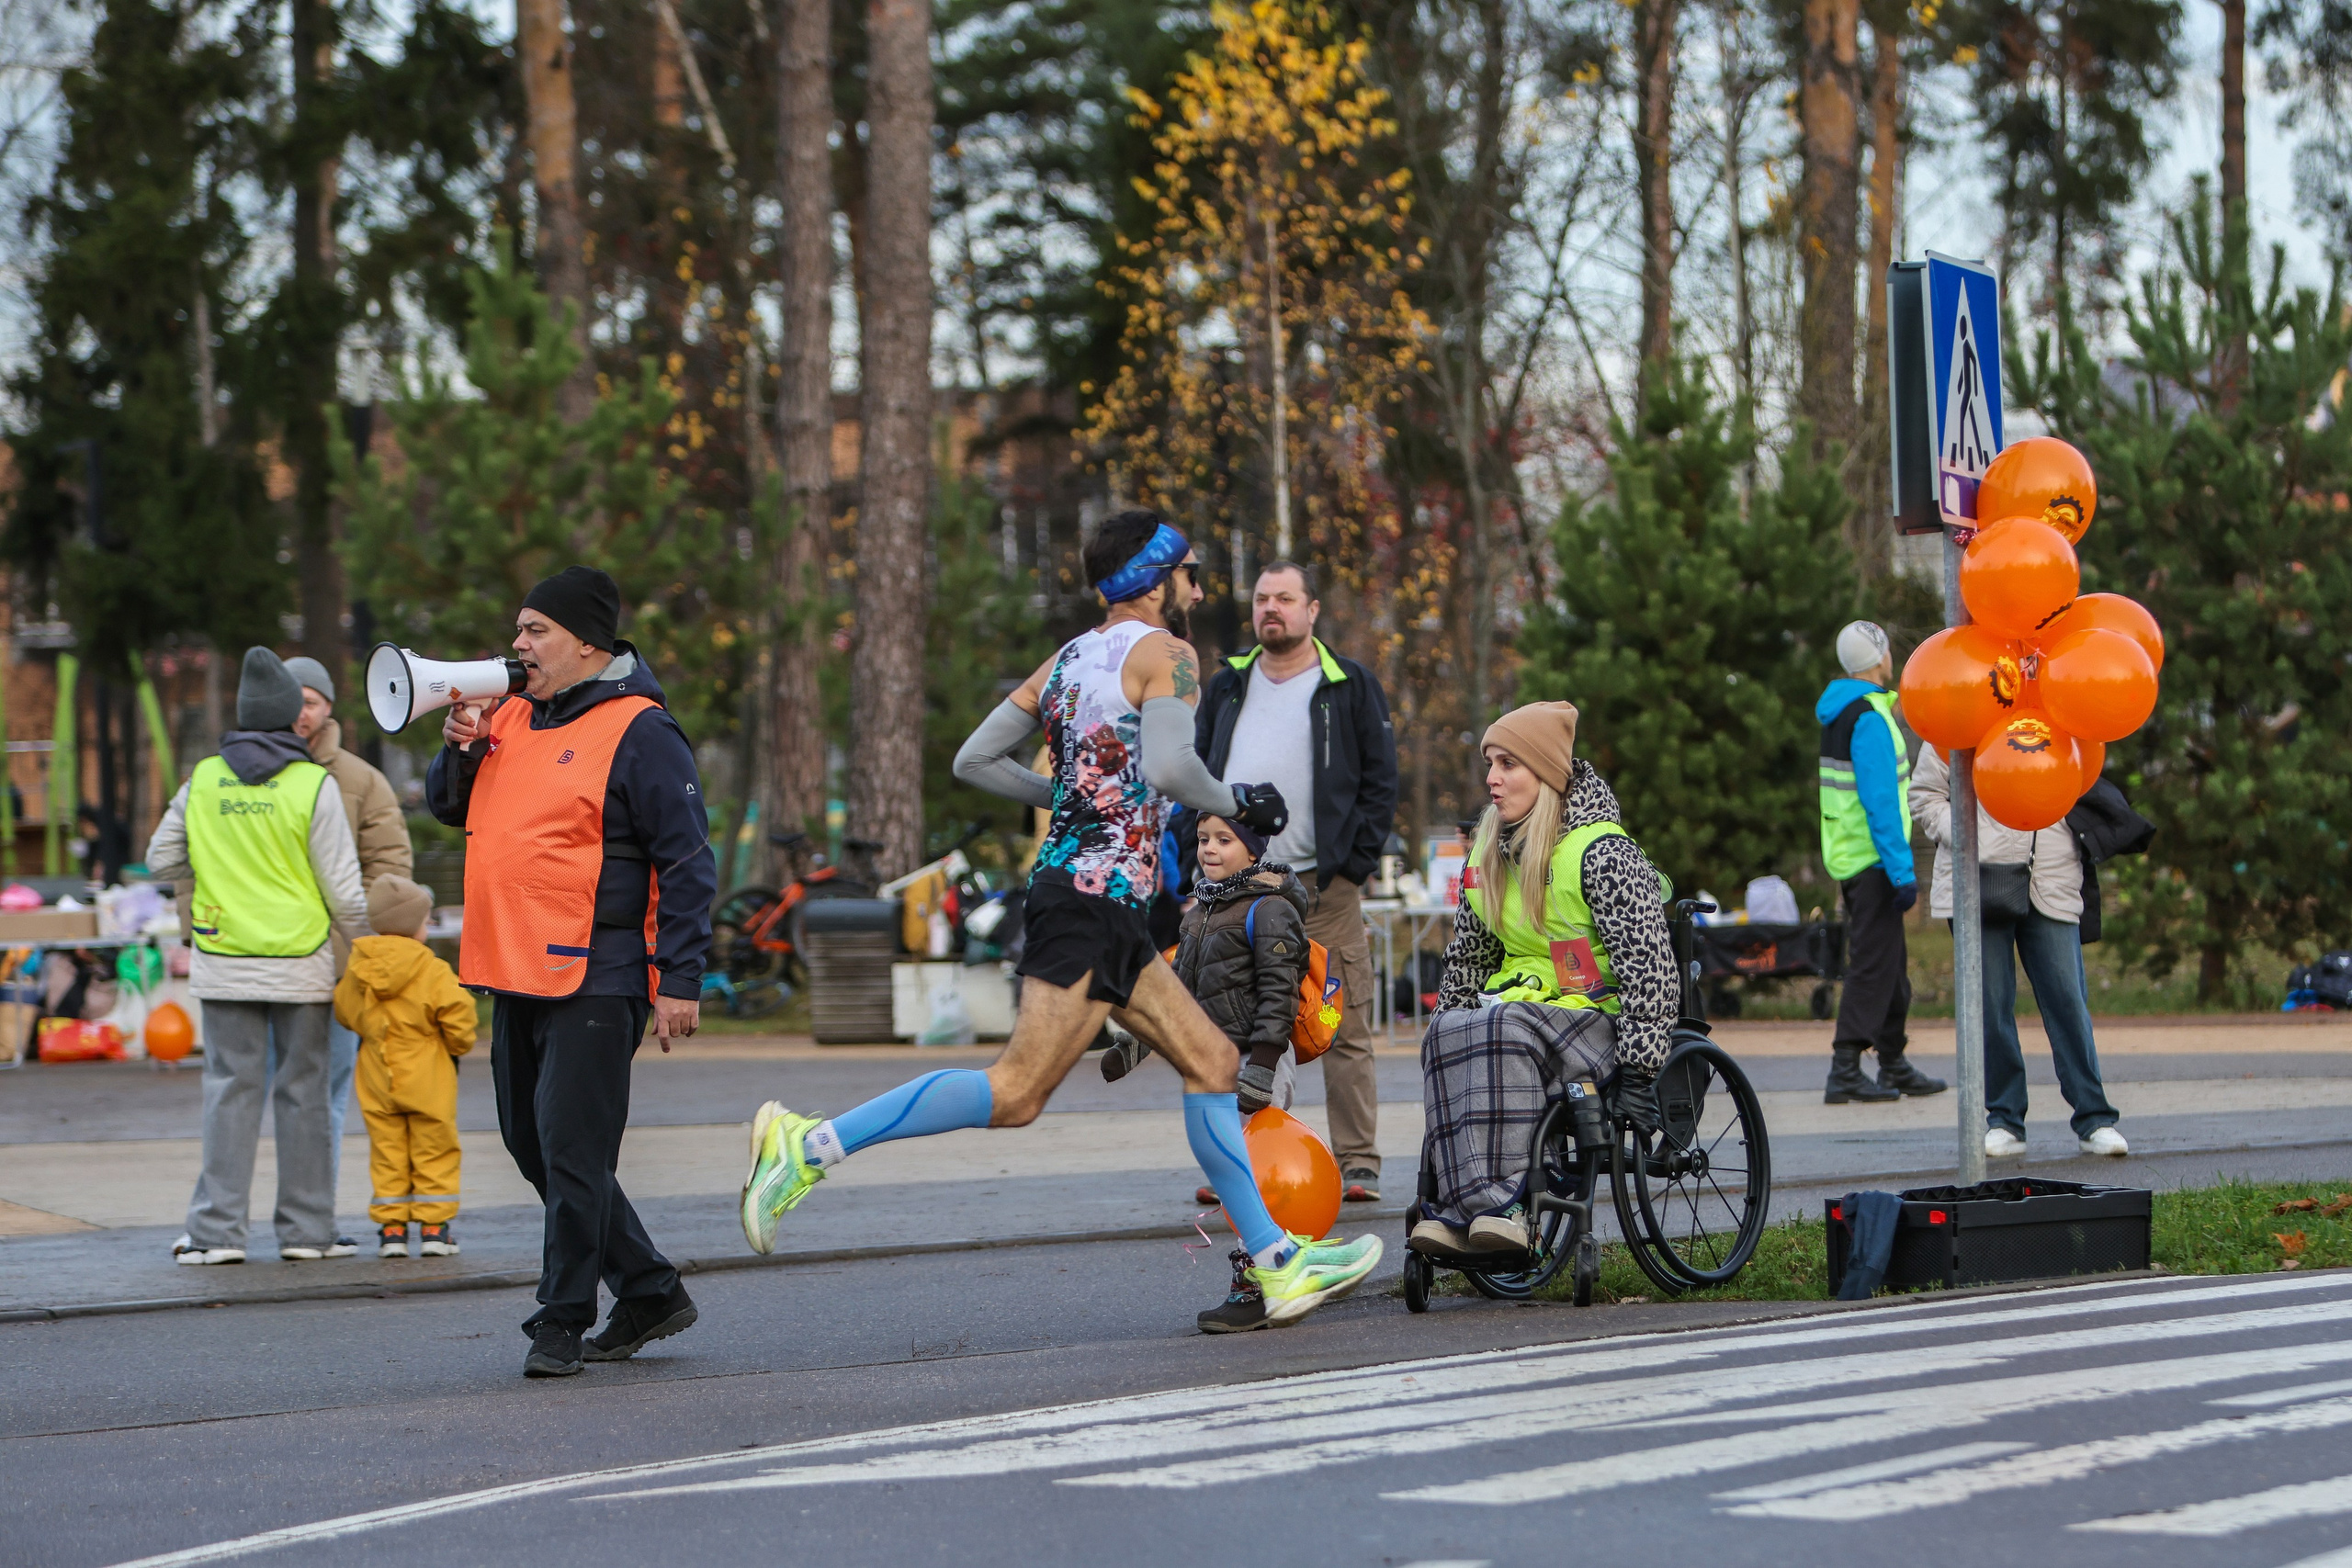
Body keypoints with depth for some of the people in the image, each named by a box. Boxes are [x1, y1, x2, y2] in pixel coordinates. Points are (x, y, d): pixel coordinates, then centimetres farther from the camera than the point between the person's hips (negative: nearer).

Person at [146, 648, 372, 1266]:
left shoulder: (203, 780, 2)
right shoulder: (313, 785, -8)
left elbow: (161, 858, 10)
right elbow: (342, 889, -7)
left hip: (223, 961, 2)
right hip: (300, 961, -2)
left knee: (231, 1090, 5)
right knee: (302, 1091, 5)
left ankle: (218, 1229, 2)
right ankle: (306, 1229, 8)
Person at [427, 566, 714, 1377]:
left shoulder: (638, 731, -10)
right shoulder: (511, 718, 14)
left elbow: (687, 861, -11)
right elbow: (446, 806, 24)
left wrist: (681, 979, -16)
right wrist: (462, 747, 2)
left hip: (596, 979, -9)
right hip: (516, 974, 9)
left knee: (572, 1149, -8)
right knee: (534, 1146, 13)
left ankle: (563, 1319, 4)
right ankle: (650, 1293, 24)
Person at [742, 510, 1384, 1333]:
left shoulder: (1065, 661, 19)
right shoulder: (1165, 653, -5)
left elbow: (974, 760, 18)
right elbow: (1169, 768, -22)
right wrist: (1234, 800, -4)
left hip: (1076, 892, 10)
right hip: (1095, 899, -10)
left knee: (1211, 1061, 12)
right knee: (1017, 1091, -17)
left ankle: (1277, 1264, 13)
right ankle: (809, 1144, -21)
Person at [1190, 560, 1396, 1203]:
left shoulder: (1351, 688, 6)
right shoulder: (1226, 688, 17)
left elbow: (1379, 784, 3)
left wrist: (1353, 865, -7)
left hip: (1323, 886, -3)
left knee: (1344, 1030, -3)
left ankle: (1358, 1164, 1)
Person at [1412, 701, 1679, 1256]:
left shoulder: (1603, 853, -9)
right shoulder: (1489, 853, 14)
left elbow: (1646, 966, -14)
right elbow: (1467, 956, 23)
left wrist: (1639, 1073, -19)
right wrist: (1445, 1029, 13)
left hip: (1595, 1014, -6)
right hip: (1516, 1009, 6)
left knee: (1503, 1029, -37)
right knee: (1448, 1033, -29)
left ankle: (1497, 1203, -44)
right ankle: (1464, 1209, -41)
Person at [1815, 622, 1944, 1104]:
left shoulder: (1838, 712, 13)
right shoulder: (1870, 719, -17)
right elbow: (1880, 801, -22)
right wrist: (1902, 871, -22)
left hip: (1847, 857, 10)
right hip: (1871, 860, -10)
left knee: (1890, 961, 16)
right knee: (1873, 964, -8)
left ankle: (1893, 1064, 23)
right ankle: (1845, 1071, -10)